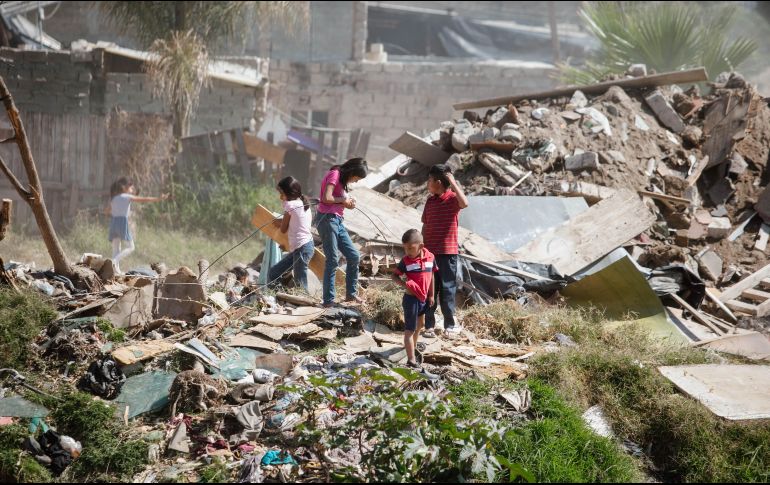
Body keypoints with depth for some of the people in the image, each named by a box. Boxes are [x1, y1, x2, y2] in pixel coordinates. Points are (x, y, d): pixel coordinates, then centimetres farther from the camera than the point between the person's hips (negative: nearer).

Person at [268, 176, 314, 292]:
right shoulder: (304, 203, 15)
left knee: (301, 286, -11)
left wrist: (279, 223, 18)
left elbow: (283, 229, -2)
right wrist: (281, 221, 15)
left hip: (302, 248, -10)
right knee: (273, 274, 14)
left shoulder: (290, 205, -9)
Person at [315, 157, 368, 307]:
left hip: (337, 221, 9)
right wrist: (343, 200, -5)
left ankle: (351, 293, 16)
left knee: (354, 256, 7)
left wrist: (347, 203, -2)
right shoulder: (335, 174, -8)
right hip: (327, 219, -9)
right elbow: (326, 198, -19)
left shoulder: (342, 179, 19)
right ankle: (328, 301, -8)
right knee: (333, 260, -10)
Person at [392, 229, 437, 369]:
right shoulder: (406, 261, -14)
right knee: (409, 329, -3)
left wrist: (431, 295, 10)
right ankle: (411, 360, -4)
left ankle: (413, 346, 51)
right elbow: (395, 275, -6)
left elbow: (431, 276, 7)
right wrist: (404, 284, -24)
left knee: (420, 324, 27)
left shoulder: (430, 257, -5)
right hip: (411, 298, -6)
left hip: (424, 298, 6)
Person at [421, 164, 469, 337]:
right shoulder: (430, 201, 8)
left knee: (447, 288, 4)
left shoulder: (452, 198, -9)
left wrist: (453, 182, -27)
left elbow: (465, 203, -33)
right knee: (429, 289, 5)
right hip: (430, 251, 4)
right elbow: (425, 227, 13)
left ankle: (449, 323, 11)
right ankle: (429, 325, 9)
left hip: (448, 252, -4)